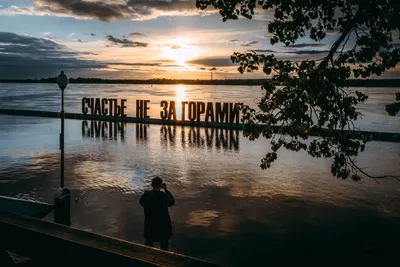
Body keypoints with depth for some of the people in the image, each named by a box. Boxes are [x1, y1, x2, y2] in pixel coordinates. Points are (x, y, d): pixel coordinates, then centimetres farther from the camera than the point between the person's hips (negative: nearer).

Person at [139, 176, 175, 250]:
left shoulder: (146, 194, -14)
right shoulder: (164, 196, -23)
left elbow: (141, 202, 5)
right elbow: (172, 202, -5)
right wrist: (166, 190, -5)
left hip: (150, 223, 3)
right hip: (163, 224, -3)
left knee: (149, 244, 22)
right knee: (164, 245, 16)